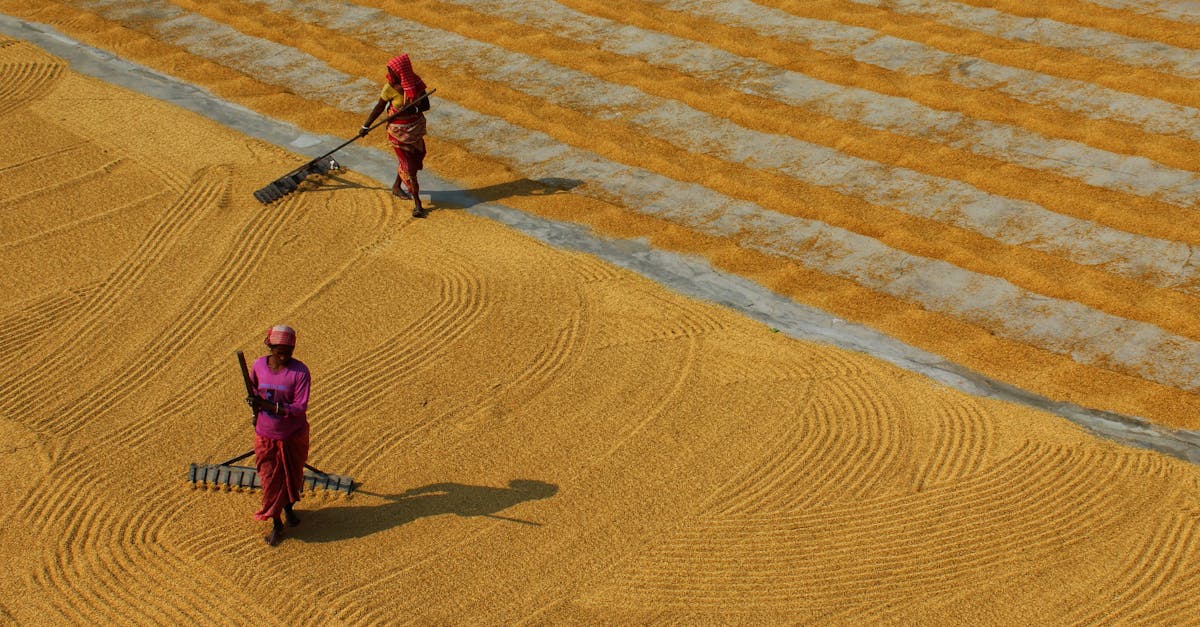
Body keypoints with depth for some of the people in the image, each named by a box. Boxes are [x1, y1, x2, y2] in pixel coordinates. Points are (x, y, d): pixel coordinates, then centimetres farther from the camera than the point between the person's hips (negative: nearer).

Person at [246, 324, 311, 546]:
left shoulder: (300, 372, -20)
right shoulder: (259, 365, -9)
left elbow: (300, 408, -25)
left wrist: (268, 406, -31)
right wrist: (256, 411, 8)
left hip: (293, 436, -1)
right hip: (266, 435, 2)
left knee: (292, 476, 19)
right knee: (270, 479, 6)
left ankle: (288, 507, 48)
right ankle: (276, 524, 21)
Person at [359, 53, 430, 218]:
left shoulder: (416, 83, -11)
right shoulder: (390, 87, -17)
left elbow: (426, 105, -8)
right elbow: (379, 107, -7)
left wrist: (412, 109, -27)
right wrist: (366, 126, -3)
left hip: (416, 126, 4)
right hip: (398, 130, -4)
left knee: (415, 158, 20)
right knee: (407, 164, -2)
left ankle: (396, 187, 44)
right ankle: (417, 203, 1)